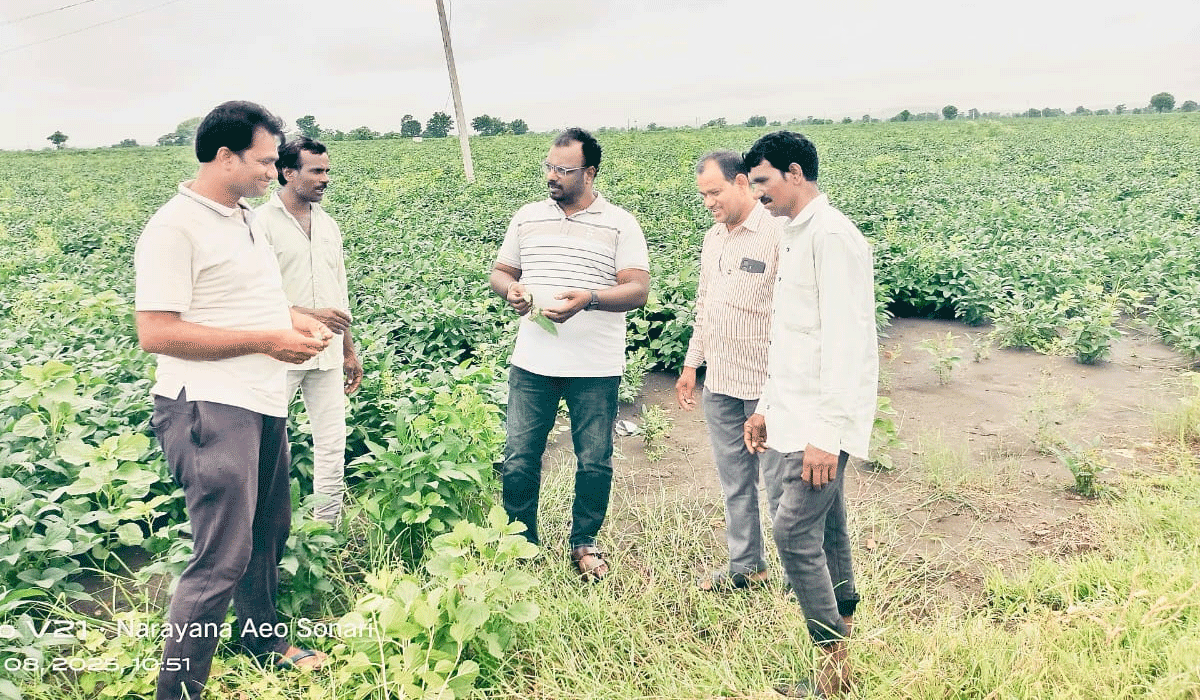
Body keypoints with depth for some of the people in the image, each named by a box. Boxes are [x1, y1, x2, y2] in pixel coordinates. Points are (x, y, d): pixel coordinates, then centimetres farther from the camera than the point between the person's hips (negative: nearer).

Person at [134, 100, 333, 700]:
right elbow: (156, 334, -20)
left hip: (264, 404, 9)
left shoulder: (243, 219, 16)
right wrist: (266, 340, -18)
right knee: (223, 556, -9)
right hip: (211, 409, -9)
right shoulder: (174, 228, -14)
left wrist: (293, 318, 9)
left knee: (268, 533, 20)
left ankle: (262, 639, 40)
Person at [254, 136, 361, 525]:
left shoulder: (328, 225, 14)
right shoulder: (262, 222, -7)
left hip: (327, 355, 6)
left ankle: (327, 529, 20)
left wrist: (349, 351, 17)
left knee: (332, 443, 8)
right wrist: (309, 315, -19)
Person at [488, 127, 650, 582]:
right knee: (519, 458, 6)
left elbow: (639, 291, -9)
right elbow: (499, 273, 16)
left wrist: (589, 298, -27)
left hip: (596, 368, -2)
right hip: (532, 362, 3)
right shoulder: (527, 218, 10)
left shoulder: (621, 224, -2)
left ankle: (584, 543, 29)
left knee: (595, 461, 8)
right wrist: (511, 289, -9)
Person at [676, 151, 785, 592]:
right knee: (734, 483, 16)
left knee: (780, 485, 3)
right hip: (719, 385, 8)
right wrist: (691, 364, 19)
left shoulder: (777, 235, -13)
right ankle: (746, 566, 30)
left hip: (767, 388, -7)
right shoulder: (712, 239, 13)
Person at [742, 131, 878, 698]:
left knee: (795, 531, -9)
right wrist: (766, 407, 20)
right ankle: (844, 632, 27)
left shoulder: (832, 235, -14)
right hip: (798, 413, 10)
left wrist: (827, 433, -23)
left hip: (822, 421, -10)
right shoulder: (793, 237, 17)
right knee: (825, 528, 15)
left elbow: (843, 340, -21)